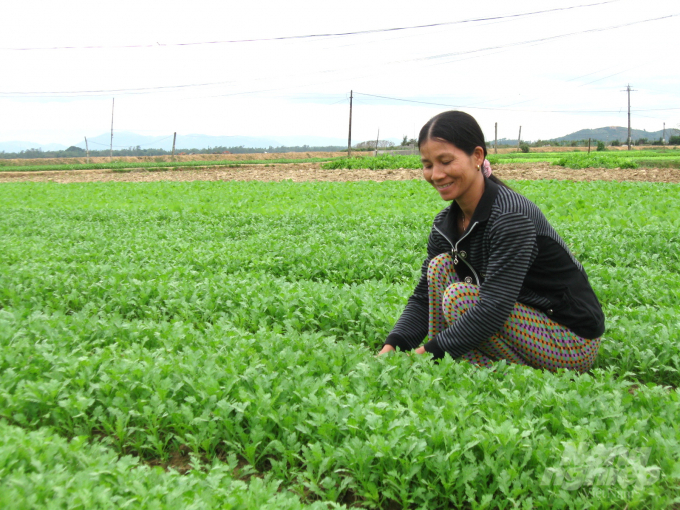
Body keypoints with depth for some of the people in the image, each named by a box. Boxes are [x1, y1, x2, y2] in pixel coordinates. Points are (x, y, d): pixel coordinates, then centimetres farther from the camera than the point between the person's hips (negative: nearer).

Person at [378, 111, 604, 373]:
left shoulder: (511, 217, -25)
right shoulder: (445, 223, 0)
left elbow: (493, 310, -32)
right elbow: (424, 297, 0)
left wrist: (429, 351, -29)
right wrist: (392, 346, -17)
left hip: (574, 343, -8)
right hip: (529, 316, 8)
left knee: (460, 298, -25)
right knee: (441, 265, -4)